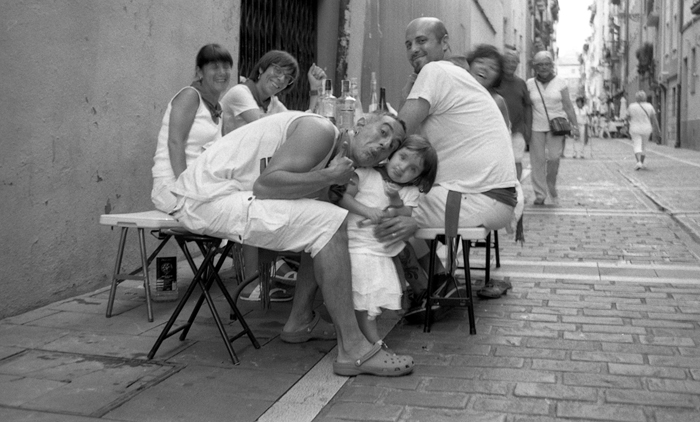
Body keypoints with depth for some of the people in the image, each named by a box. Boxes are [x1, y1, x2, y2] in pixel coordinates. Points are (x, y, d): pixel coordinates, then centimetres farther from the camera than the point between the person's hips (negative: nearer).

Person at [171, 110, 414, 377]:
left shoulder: (330, 161, 15)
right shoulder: (321, 130, -13)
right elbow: (265, 185, -24)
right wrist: (329, 176, -16)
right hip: (208, 198, -10)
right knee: (330, 225, -18)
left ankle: (300, 322, 20)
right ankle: (353, 350, -17)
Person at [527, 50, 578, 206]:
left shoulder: (560, 82, 3)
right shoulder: (530, 84, 4)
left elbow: (568, 106, 3)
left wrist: (575, 125, -3)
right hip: (536, 127, 1)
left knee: (554, 156, -13)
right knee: (537, 160, -1)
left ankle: (552, 185, 13)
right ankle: (540, 195, 6)